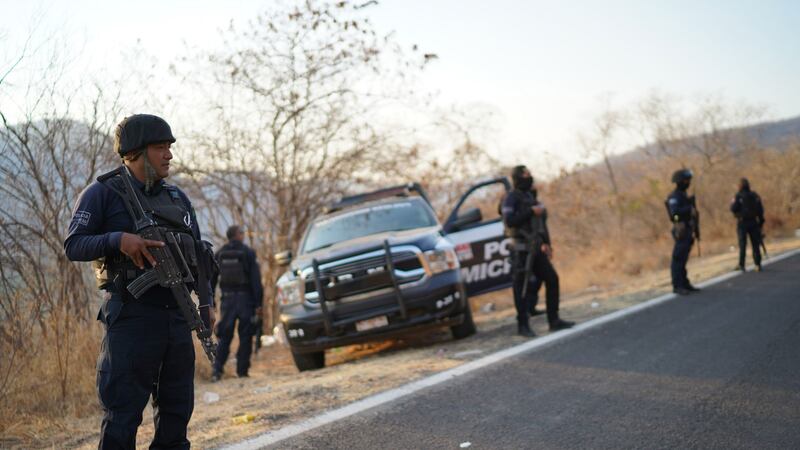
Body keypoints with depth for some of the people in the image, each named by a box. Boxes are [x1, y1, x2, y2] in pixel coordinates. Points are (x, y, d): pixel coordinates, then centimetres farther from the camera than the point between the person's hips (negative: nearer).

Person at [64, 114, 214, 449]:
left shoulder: (177, 198, 17)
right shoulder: (103, 194, 0)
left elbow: (198, 253, 21)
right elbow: (73, 246, -7)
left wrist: (206, 301, 10)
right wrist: (119, 240, -22)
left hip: (177, 317, 6)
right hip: (131, 318, -6)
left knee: (176, 412, 10)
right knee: (122, 414, -4)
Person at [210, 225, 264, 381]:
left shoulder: (219, 254, 7)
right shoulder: (248, 253, -4)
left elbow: (211, 280, 9)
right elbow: (256, 280, -8)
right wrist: (258, 303, -7)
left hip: (227, 298, 3)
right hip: (245, 298, -3)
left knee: (224, 336, 8)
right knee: (245, 336, 3)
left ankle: (217, 370, -3)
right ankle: (242, 371, 2)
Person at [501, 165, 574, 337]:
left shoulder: (529, 196, 18)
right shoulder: (511, 198, -7)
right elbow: (509, 221, -20)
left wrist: (545, 243, 20)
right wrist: (531, 211, -16)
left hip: (535, 249, 8)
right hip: (522, 249, -8)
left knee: (552, 279, 4)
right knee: (522, 287, -4)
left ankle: (554, 321, 10)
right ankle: (522, 326, 4)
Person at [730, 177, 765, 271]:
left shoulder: (738, 196, -8)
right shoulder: (755, 196, 4)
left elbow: (733, 209, -14)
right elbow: (760, 210, 4)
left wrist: (732, 204, 7)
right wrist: (761, 221, 10)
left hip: (742, 222, -3)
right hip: (753, 222, 3)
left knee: (742, 244, 1)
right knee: (755, 244, 6)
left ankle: (741, 265, -2)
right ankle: (758, 264, 3)